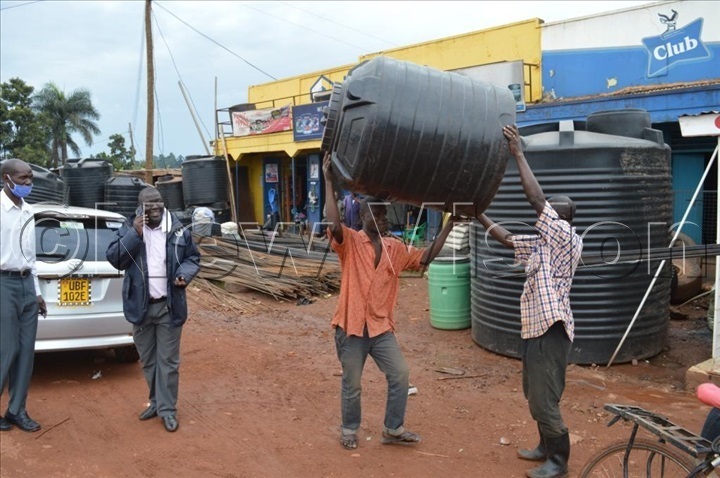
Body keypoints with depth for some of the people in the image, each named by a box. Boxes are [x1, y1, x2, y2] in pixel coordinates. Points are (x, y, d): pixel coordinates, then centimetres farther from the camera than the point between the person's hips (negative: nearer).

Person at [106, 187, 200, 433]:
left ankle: (167, 408, 13)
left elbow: (193, 258, 8)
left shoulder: (179, 232, -1)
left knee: (168, 360, 3)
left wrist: (184, 274, -12)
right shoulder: (128, 230, 0)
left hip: (169, 306, -1)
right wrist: (134, 234, -19)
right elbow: (114, 258, -9)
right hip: (140, 306, 2)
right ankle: (157, 401, 31)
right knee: (148, 360, 15)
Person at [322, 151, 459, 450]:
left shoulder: (395, 248, 5)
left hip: (381, 327, 5)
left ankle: (393, 429, 24)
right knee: (352, 384, 10)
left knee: (400, 375, 5)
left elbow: (424, 259, 6)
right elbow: (334, 226, -31)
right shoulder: (349, 242, -11)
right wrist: (328, 183, -31)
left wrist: (447, 227, 2)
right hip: (351, 326, -4)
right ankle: (350, 429, 33)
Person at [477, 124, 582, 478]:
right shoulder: (544, 244, 12)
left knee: (544, 400, -1)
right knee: (535, 395, 20)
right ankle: (547, 447, 35)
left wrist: (518, 153, -17)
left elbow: (537, 199, -20)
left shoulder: (567, 239, -13)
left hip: (552, 330, -10)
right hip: (535, 328, 10)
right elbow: (508, 239, 21)